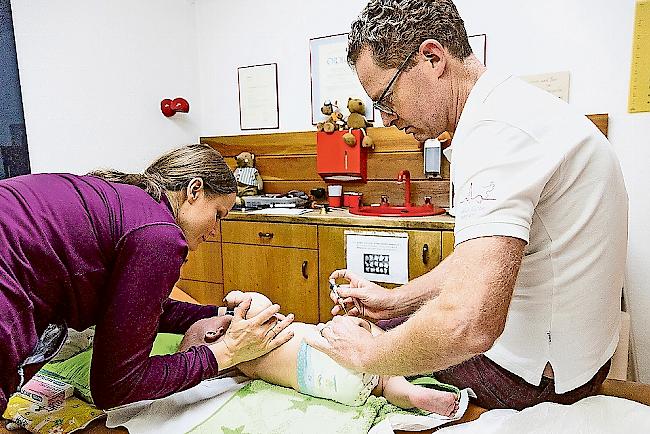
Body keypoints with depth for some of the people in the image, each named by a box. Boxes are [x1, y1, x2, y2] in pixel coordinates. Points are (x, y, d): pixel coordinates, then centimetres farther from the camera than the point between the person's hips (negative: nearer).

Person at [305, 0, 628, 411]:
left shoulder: (496, 130, -29)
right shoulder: (512, 105, 5)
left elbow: (467, 326, -39)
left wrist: (366, 353, -21)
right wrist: (395, 299, 6)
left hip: (536, 375, -9)